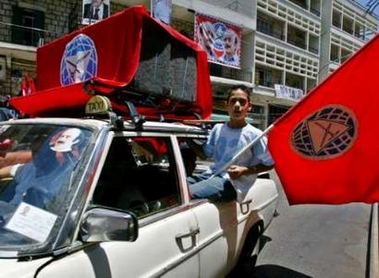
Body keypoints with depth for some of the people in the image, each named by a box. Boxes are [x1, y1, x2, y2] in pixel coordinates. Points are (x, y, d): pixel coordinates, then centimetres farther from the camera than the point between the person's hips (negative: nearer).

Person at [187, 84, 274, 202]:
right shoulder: (217, 128, 12)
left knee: (185, 194, -31)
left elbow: (270, 164, 3)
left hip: (231, 183, -6)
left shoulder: (254, 135, -3)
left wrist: (244, 170, -11)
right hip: (211, 175, 6)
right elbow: (206, 153, 22)